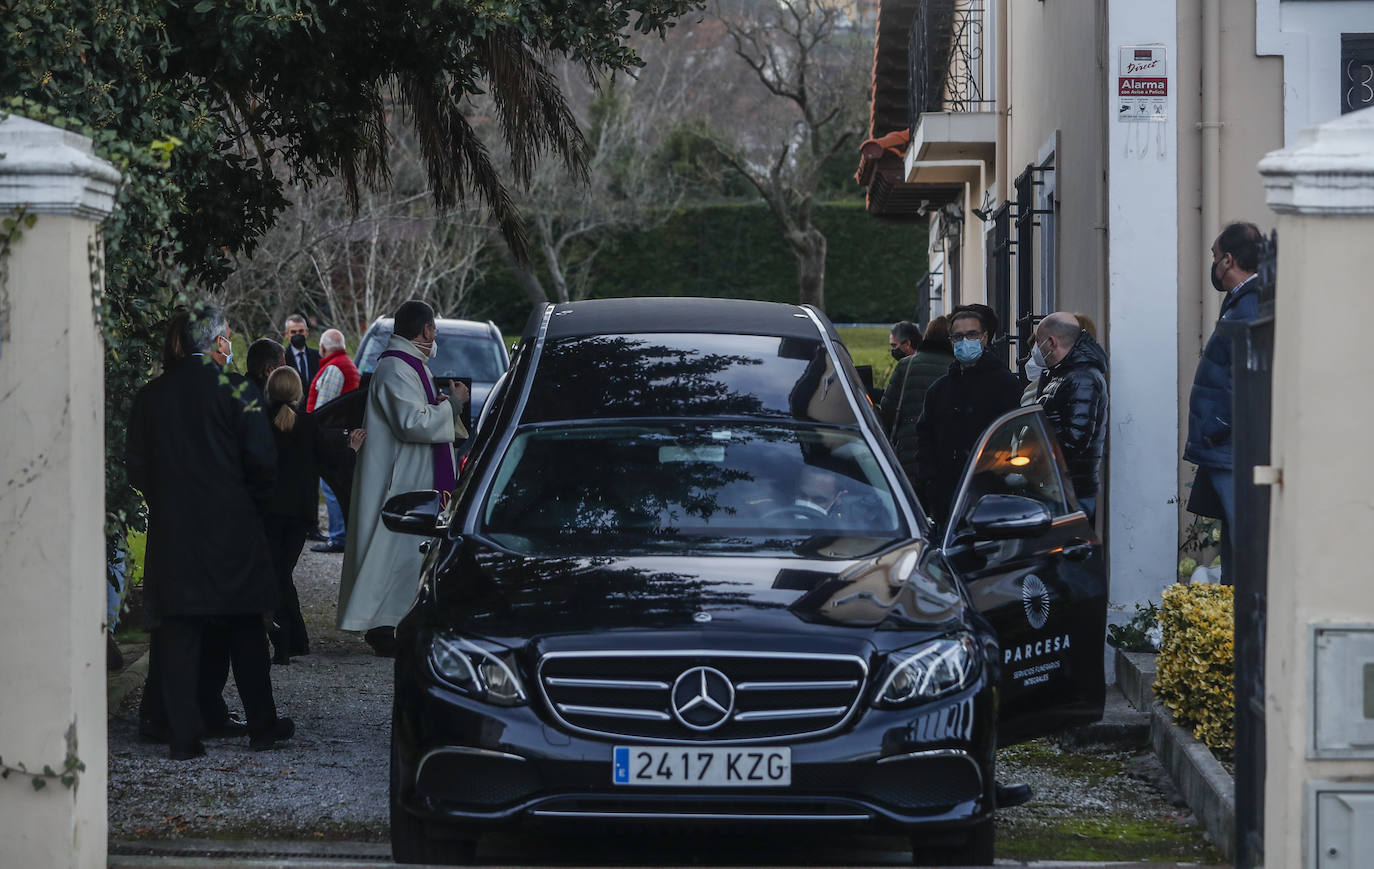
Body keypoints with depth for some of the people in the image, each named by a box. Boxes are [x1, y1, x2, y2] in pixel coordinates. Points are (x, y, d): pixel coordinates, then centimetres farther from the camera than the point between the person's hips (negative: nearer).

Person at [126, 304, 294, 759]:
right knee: (245, 633, 10)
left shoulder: (150, 396, 2)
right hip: (231, 529, -2)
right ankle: (262, 725, 18)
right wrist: (252, 500, 8)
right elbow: (262, 459, -10)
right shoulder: (235, 390, -8)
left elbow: (136, 466, 4)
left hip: (171, 531, 2)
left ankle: (183, 735, 0)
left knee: (179, 636, 3)